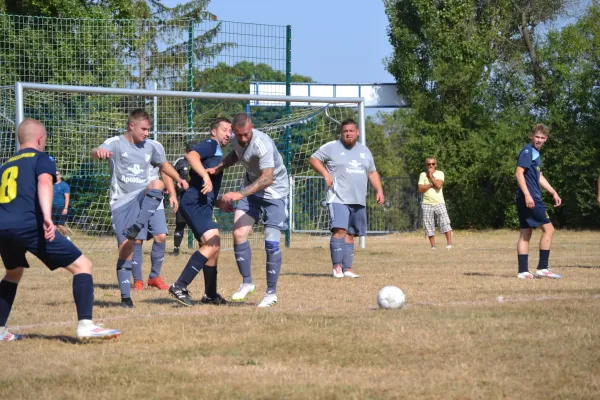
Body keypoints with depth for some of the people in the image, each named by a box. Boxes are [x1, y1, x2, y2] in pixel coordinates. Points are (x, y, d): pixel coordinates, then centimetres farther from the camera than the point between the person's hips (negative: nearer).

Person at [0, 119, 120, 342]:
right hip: (29, 225, -7)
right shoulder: (42, 159, 11)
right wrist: (47, 217, -25)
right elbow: (44, 183, -10)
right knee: (82, 266, 0)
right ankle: (85, 324, -16)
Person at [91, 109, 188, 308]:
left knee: (157, 184, -31)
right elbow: (96, 152, -26)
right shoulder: (116, 144, -5)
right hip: (121, 202, -3)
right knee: (126, 247, -8)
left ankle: (137, 227, -38)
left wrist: (179, 179, 11)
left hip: (142, 198, 3)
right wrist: (99, 152, -52)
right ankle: (125, 297, 2)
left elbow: (163, 164, 29)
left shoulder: (152, 147, 10)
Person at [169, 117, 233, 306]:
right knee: (212, 243, -22)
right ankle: (180, 286, -26)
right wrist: (206, 176, -33)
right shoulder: (210, 145, -1)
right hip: (195, 202, -11)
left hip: (202, 205, 11)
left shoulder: (217, 153, 27)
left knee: (211, 247, 18)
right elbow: (191, 156, -24)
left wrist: (219, 203, 23)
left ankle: (210, 295, 29)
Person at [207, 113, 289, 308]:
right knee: (239, 233, -8)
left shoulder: (262, 144, -31)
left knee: (271, 241, -11)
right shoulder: (237, 140, -7)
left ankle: (271, 292, 1)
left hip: (275, 191, -6)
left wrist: (241, 194, -50)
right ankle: (247, 282, 6)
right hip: (251, 187, 6)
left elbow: (267, 178, -41)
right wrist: (218, 168, 1)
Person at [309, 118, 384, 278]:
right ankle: (337, 267, -18)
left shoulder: (364, 151, 17)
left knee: (350, 235, 7)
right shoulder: (332, 147, 0)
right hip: (338, 199, -6)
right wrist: (325, 173, -14)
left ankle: (347, 269, 8)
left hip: (358, 201, 6)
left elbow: (372, 172, 24)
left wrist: (379, 190, 12)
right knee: (340, 230, -20)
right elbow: (313, 159, 0)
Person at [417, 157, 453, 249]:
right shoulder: (423, 175, 9)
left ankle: (449, 244, -13)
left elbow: (439, 185, -11)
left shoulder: (440, 173, 7)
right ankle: (433, 246, 5)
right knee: (429, 227, 0)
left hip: (439, 203, -1)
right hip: (427, 204, 1)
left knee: (445, 222, -12)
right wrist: (431, 184, -9)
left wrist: (431, 176, -5)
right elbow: (420, 189, -3)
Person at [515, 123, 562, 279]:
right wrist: (527, 195, -25)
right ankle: (543, 268, -6)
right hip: (530, 198, -10)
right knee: (548, 228, -7)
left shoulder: (536, 153, 19)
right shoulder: (527, 151, -10)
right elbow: (519, 173, -19)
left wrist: (553, 192, 25)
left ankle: (523, 271, 7)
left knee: (526, 233, 7)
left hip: (531, 199, 10)